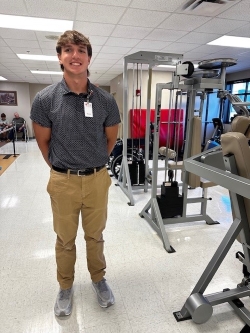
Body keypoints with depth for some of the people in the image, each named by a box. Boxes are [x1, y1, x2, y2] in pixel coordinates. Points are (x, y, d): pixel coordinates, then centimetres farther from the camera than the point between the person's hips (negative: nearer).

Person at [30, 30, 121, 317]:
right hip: (63, 181, -1)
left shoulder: (105, 100, -4)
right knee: (65, 239, 16)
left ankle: (98, 279, 41)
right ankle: (65, 287, 38)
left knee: (95, 236, 18)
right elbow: (43, 141, 4)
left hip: (97, 179, 1)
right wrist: (60, 168, 10)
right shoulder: (45, 99, -8)